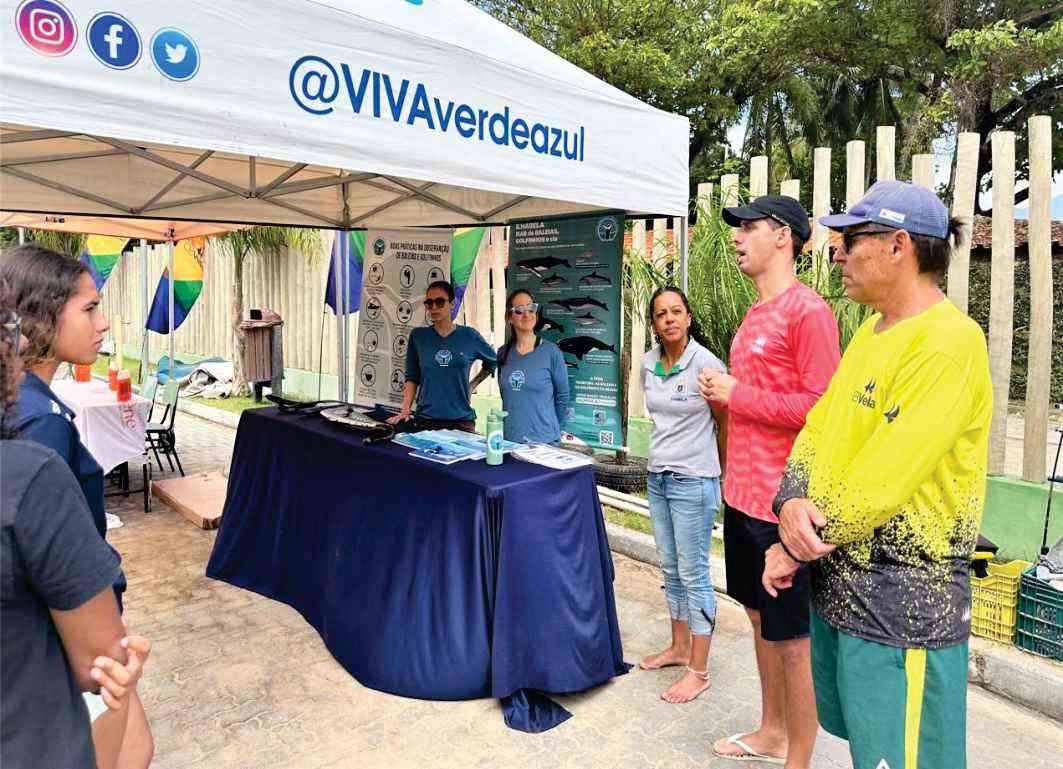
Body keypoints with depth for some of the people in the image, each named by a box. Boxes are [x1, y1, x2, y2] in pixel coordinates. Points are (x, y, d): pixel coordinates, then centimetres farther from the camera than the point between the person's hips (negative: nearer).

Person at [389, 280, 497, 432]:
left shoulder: (469, 336, 2)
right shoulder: (418, 336, 4)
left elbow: (492, 361, 18)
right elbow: (412, 378, 6)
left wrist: (473, 384, 9)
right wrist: (405, 410, -3)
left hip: (461, 420, 0)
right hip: (425, 419, 0)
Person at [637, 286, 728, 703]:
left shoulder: (706, 364, -15)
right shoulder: (648, 364, 3)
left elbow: (725, 424, -5)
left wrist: (719, 470, 5)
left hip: (693, 481, -7)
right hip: (657, 477, 7)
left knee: (694, 574, 1)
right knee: (671, 569, 17)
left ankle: (698, 670, 15)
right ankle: (679, 647, 34)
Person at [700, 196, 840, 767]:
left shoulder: (807, 310, -14)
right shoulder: (756, 314, 14)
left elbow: (821, 407, -21)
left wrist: (735, 394, -16)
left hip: (780, 504, -9)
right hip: (742, 494, 9)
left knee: (793, 638, 5)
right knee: (760, 617, 21)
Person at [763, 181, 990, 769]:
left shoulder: (948, 342, -19)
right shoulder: (869, 332, 10)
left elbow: (881, 483, -24)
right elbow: (817, 429, 7)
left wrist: (797, 553, -13)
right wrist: (792, 504, -11)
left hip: (902, 600, -8)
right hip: (836, 580, 8)